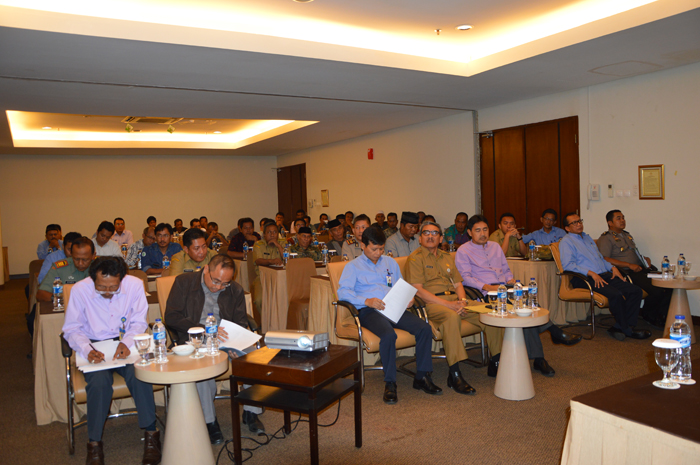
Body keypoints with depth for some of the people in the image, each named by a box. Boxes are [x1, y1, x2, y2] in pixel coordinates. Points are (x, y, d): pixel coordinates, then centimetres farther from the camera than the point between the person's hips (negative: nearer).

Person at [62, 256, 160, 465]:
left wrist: (127, 342, -19)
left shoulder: (135, 285, -10)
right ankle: (94, 442, -10)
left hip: (125, 343, 0)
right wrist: (87, 350, -19)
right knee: (99, 381, -29)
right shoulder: (79, 290, -11)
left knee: (139, 374, -28)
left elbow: (139, 322, 0)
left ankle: (151, 433, -13)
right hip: (95, 346, 0)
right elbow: (72, 329, -1)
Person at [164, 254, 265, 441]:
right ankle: (209, 421, -18)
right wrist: (204, 330, -23)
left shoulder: (235, 290, 7)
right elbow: (171, 317, -10)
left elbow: (241, 324, 9)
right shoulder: (184, 282, -2)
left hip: (224, 341, 3)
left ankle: (250, 413, -8)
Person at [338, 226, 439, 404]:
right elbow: (343, 291, -6)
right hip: (369, 311, -5)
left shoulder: (390, 262, 25)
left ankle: (422, 377, -5)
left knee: (425, 329, -19)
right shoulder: (353, 266, 9)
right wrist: (367, 301, -20)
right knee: (388, 335, -35)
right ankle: (390, 383, -19)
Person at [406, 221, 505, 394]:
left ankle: (497, 362, 3)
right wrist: (448, 304, -16)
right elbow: (418, 290, -10)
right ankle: (454, 375, -35)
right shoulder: (415, 258, 1)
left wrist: (462, 301, -5)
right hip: (431, 303, -6)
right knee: (452, 316, -39)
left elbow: (458, 284, 19)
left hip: (455, 300, 7)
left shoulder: (447, 257, 24)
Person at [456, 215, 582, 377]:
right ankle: (555, 332, -22)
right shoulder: (463, 251, 5)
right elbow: (466, 278, -6)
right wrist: (487, 287, -20)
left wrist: (510, 280, 3)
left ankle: (537, 359, -27)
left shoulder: (495, 246, 25)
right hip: (486, 293, -5)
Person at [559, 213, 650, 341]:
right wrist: (591, 273, -21)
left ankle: (620, 327, -12)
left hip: (604, 275, 8)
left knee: (636, 291, -12)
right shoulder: (566, 242, 2)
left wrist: (612, 267, 11)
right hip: (585, 279, -8)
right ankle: (627, 330, -12)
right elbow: (568, 265, -13)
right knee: (616, 295, -30)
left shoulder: (587, 238, 28)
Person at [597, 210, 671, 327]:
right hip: (628, 273, -8)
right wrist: (629, 265, -17)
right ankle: (647, 314, 3)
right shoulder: (605, 238, -2)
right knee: (657, 290, -25)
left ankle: (660, 315, -2)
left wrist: (645, 258, 10)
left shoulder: (627, 235, 27)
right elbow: (605, 259, -15)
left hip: (642, 268, 8)